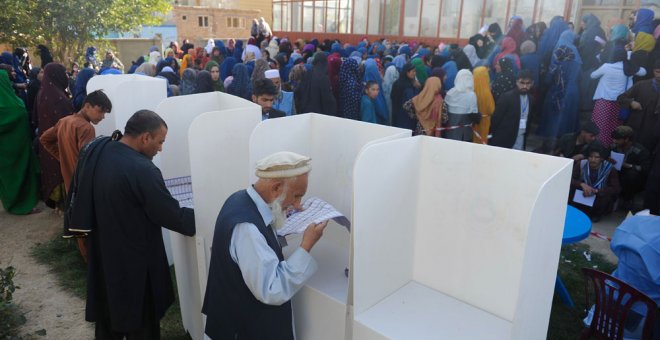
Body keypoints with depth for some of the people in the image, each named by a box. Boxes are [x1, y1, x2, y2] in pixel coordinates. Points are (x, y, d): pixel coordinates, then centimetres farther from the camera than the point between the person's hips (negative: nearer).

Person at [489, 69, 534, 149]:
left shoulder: (530, 99, 9)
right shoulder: (507, 97, -10)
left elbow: (527, 120, 16)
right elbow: (496, 118, -10)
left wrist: (525, 136, 13)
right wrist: (493, 138, -10)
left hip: (521, 142, 5)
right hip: (503, 141, -5)